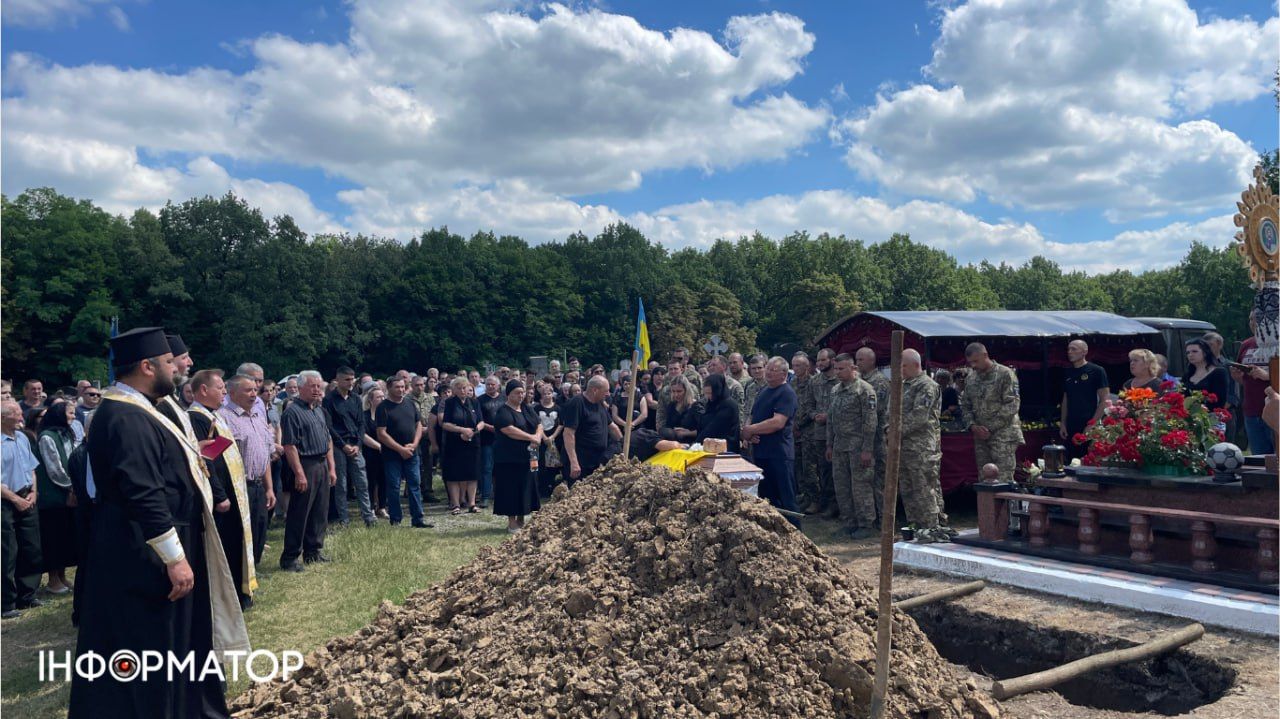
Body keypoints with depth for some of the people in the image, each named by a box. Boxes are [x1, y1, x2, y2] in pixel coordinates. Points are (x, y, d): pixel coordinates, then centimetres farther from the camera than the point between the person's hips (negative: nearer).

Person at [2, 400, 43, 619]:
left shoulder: (22, 438, 10)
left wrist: (33, 492, 3)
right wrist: (16, 499, -13)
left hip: (28, 501, 7)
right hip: (7, 504, -7)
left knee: (32, 550, 12)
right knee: (8, 554, -2)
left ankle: (27, 596, 24)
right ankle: (7, 604, 8)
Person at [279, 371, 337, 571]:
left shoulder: (319, 411, 15)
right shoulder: (293, 412, -12)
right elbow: (289, 445, -17)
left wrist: (331, 468, 14)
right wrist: (299, 473, -21)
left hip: (322, 466, 8)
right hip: (305, 466, -8)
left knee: (320, 512, 13)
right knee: (299, 515, -4)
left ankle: (313, 551, 25)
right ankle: (289, 558, 4)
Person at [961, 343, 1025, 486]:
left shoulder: (1005, 374, -6)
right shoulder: (971, 379, 13)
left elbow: (1012, 406, -12)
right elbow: (965, 406, 17)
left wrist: (990, 428, -13)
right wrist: (972, 425, -2)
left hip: (1003, 435, -6)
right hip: (980, 437, 6)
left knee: (1003, 480, -9)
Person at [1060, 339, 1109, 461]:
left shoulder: (1096, 371, -3)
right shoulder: (1068, 373, 13)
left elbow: (1104, 400, -6)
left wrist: (1093, 422, -12)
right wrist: (1062, 423, 11)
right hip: (1071, 427, 5)